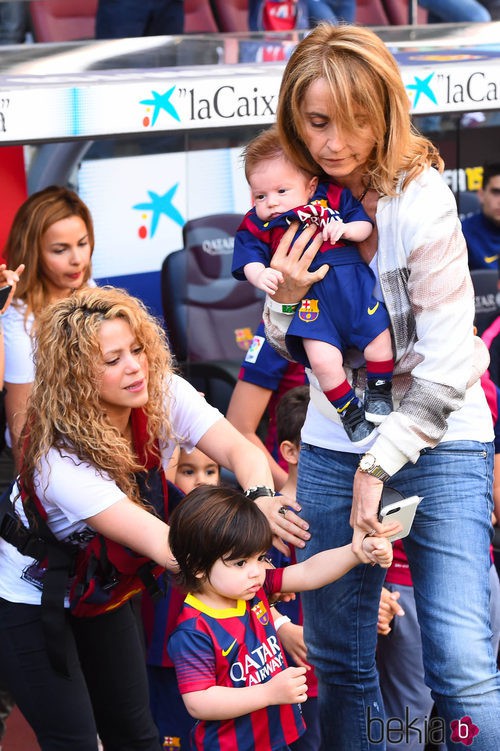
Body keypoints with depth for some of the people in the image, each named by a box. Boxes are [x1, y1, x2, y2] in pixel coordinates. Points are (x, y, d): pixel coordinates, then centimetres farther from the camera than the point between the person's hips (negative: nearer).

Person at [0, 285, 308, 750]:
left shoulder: (164, 395, -19)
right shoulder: (60, 459, -36)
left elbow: (241, 451, -29)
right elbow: (162, 544, -44)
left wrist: (261, 500, -53)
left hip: (100, 591, 6)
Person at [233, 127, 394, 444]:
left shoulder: (333, 197, 9)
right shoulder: (257, 225, 9)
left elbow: (365, 225, 11)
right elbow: (250, 260, 0)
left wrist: (346, 229, -10)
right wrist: (260, 275, -22)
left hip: (352, 279, 1)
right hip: (309, 296, -1)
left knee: (379, 337, -7)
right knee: (322, 360, -16)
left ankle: (380, 391, 21)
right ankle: (349, 410, 6)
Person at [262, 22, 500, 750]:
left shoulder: (420, 198, -16)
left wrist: (379, 466, -13)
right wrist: (286, 299, -11)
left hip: (436, 440, -5)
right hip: (333, 444, 5)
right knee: (336, 659, 10)